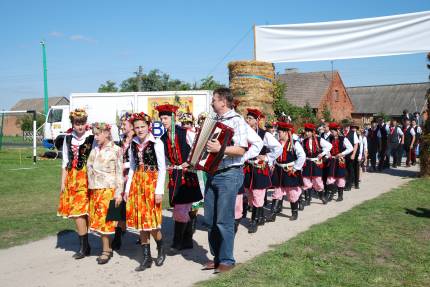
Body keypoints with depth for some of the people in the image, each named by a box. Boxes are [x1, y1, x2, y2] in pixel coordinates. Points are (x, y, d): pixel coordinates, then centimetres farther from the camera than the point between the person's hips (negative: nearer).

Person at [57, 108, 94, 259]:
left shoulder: (92, 137, -5)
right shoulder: (68, 138, 8)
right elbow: (65, 162, 12)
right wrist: (63, 182, 9)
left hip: (87, 177, -4)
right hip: (72, 178, 4)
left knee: (80, 210, -7)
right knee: (76, 212, 4)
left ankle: (84, 247, 7)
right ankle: (84, 245, 16)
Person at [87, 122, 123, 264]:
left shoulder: (115, 150, -5)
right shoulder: (95, 149, 10)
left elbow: (119, 173, -6)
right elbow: (89, 167, 16)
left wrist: (119, 192, -9)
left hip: (108, 190, -6)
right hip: (94, 190, 6)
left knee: (104, 220, -3)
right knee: (96, 220, 8)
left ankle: (106, 250, 9)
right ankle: (107, 248, 21)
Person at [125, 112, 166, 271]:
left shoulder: (156, 143, -7)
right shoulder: (133, 144, 9)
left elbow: (162, 168, -7)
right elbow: (132, 167, 15)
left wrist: (159, 191, -12)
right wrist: (127, 188, 11)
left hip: (152, 182, -5)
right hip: (137, 183, 5)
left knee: (151, 221, -6)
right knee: (140, 221, 6)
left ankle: (161, 250, 21)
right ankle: (146, 257, 17)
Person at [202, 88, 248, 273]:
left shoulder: (237, 120, -9)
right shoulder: (214, 121, 14)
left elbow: (241, 149, -19)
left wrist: (220, 148, -29)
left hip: (229, 175, -8)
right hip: (212, 173, 8)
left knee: (224, 220, -4)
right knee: (210, 219, 10)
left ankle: (227, 260, 9)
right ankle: (217, 256, 23)